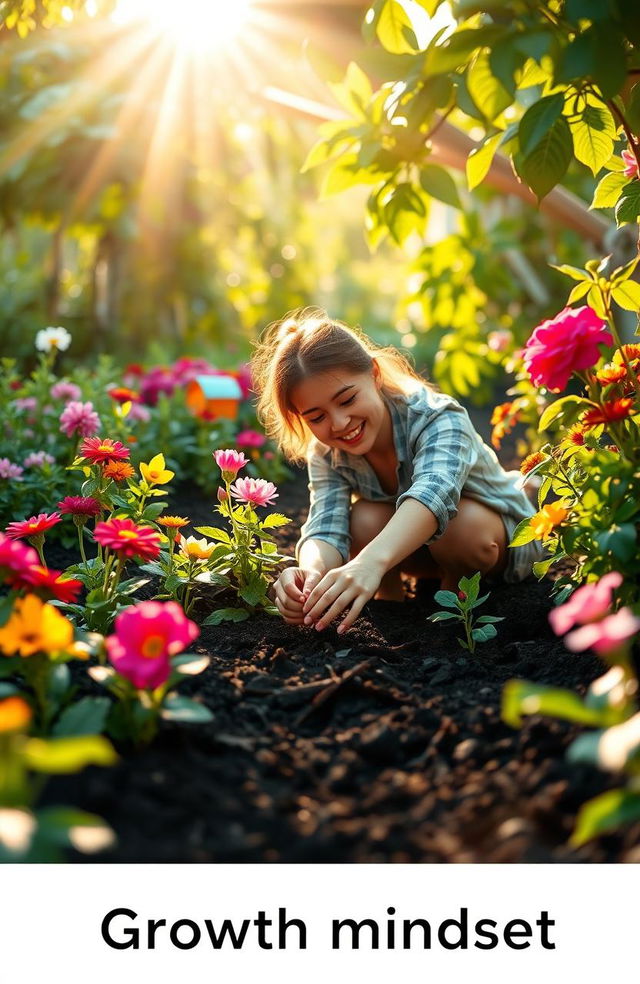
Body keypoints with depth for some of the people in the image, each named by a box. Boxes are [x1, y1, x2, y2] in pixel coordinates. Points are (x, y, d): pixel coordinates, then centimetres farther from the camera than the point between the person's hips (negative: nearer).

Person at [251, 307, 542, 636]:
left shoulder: (437, 418, -33)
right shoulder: (325, 456, -18)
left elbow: (433, 491, -54)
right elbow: (325, 529, -33)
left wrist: (372, 561, -74)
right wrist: (311, 571, -60)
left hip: (503, 538, -3)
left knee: (465, 525, -38)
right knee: (365, 519, -30)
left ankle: (456, 586, -7)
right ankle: (389, 596, -4)